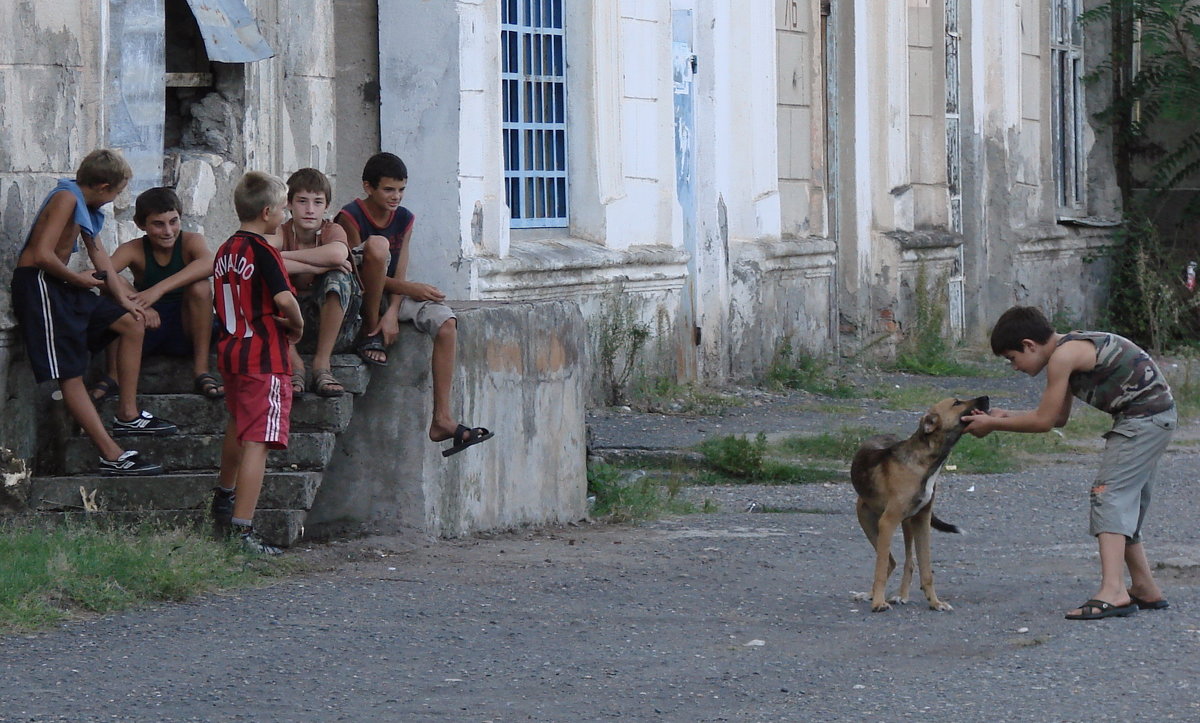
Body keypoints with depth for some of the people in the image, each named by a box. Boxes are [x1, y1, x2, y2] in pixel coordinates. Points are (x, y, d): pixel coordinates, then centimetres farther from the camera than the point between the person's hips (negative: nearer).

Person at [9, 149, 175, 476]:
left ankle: (127, 415, 18)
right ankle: (112, 456, -19)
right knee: (70, 374, -12)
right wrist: (78, 278, -11)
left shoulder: (83, 205, 14)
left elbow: (99, 254, 22)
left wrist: (124, 300, 17)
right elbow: (42, 255, -25)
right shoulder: (66, 198, -16)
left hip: (65, 288, 11)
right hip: (38, 286, -11)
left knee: (132, 325, 16)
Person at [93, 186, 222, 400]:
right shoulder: (134, 250, -7)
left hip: (185, 332, -1)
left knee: (200, 287, -26)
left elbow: (209, 264, -34)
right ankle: (112, 376, -21)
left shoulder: (190, 242, -9)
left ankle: (201, 372, -24)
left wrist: (159, 290, -45)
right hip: (146, 333, 1)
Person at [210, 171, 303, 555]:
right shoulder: (262, 250, -14)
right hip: (264, 357, -9)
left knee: (237, 426, 31)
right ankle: (242, 530, -19)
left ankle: (224, 494, 52)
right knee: (256, 442, -11)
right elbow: (283, 297, -27)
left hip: (230, 351, 9)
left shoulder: (225, 250, 11)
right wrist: (297, 325, -7)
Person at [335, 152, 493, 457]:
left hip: (391, 295, 6)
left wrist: (393, 312, -19)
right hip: (358, 297, -6)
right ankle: (370, 335, -22)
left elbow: (399, 273, 0)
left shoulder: (404, 219, 7)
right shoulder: (350, 217, -11)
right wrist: (410, 289, -21)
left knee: (446, 322, -20)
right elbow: (354, 269, -16)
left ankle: (442, 418, -22)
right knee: (378, 244, -33)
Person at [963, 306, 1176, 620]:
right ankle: (1146, 590, 25)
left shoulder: (1063, 355, -16)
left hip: (1144, 416, -10)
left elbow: (1044, 420, -12)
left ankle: (1112, 591, -28)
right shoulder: (1073, 348, 14)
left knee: (1109, 494, -17)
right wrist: (1005, 417, 15)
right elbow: (1059, 417, 20)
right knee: (1127, 503, 16)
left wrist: (993, 425, -2)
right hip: (1153, 417, 10)